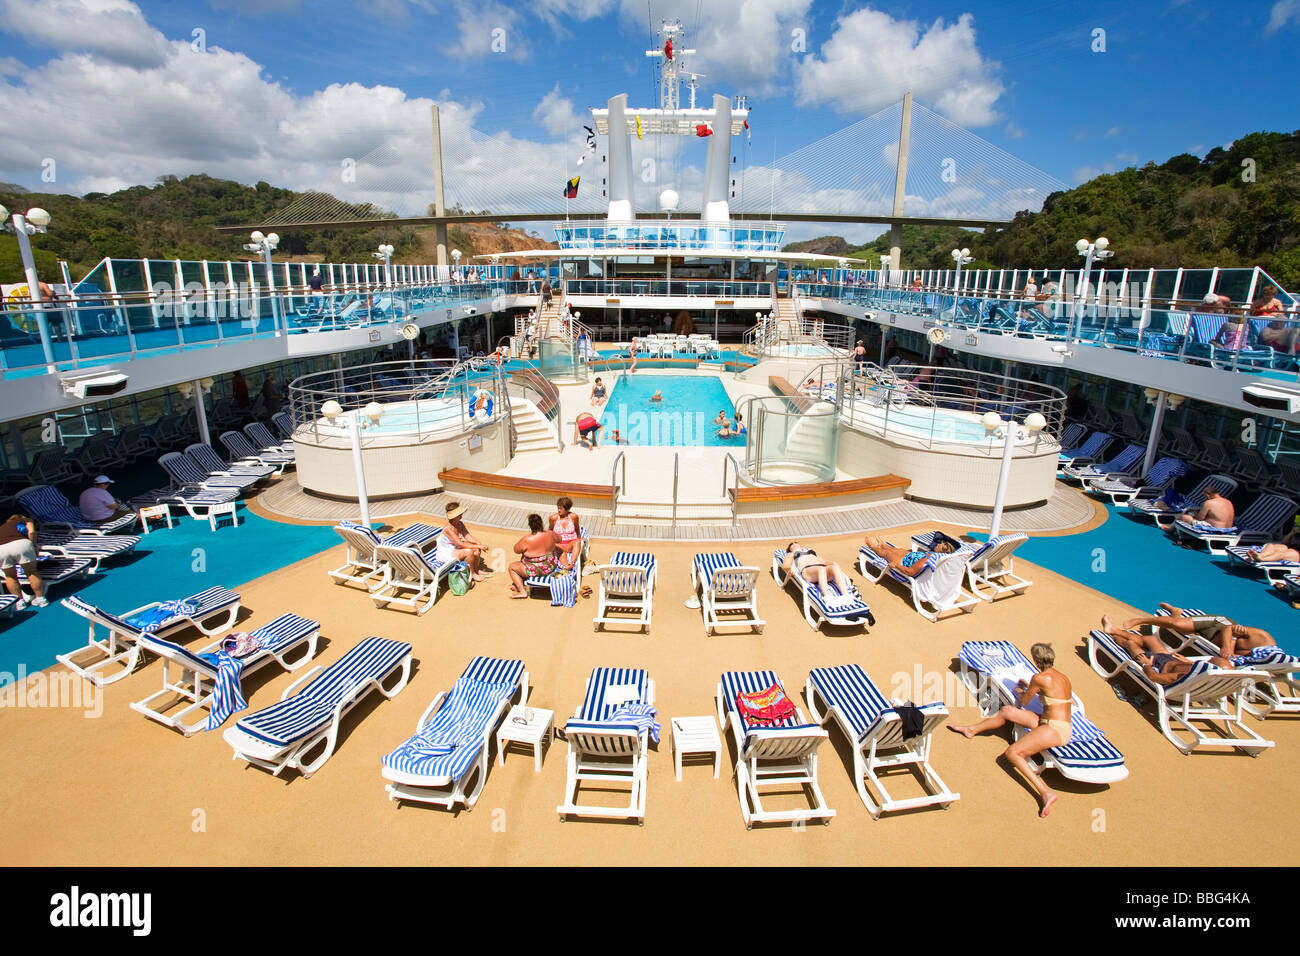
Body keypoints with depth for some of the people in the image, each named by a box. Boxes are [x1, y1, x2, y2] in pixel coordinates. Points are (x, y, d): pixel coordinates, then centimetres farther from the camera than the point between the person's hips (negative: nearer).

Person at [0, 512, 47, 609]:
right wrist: (34, 547, 13)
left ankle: (20, 601, 25)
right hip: (21, 543, -3)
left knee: (10, 576, 23)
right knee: (32, 572, 14)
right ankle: (40, 598, 18)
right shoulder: (26, 520, 28)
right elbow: (31, 532, 7)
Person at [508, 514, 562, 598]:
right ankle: (520, 585, 40)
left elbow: (516, 550, -8)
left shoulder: (527, 540, -26)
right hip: (551, 567, 5)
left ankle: (522, 591, 13)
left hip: (534, 571, -5)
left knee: (512, 567, 16)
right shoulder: (550, 534, -14)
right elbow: (559, 540, 8)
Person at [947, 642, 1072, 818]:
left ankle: (1046, 792, -18)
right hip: (1065, 728, 9)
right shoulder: (1062, 677, 8)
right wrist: (1030, 687, 39)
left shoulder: (1040, 678, -16)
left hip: (1055, 730, -9)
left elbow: (1024, 702, 1)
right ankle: (972, 729, 26)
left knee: (1012, 752, -11)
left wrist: (1020, 691, 22)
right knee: (1007, 711, 11)